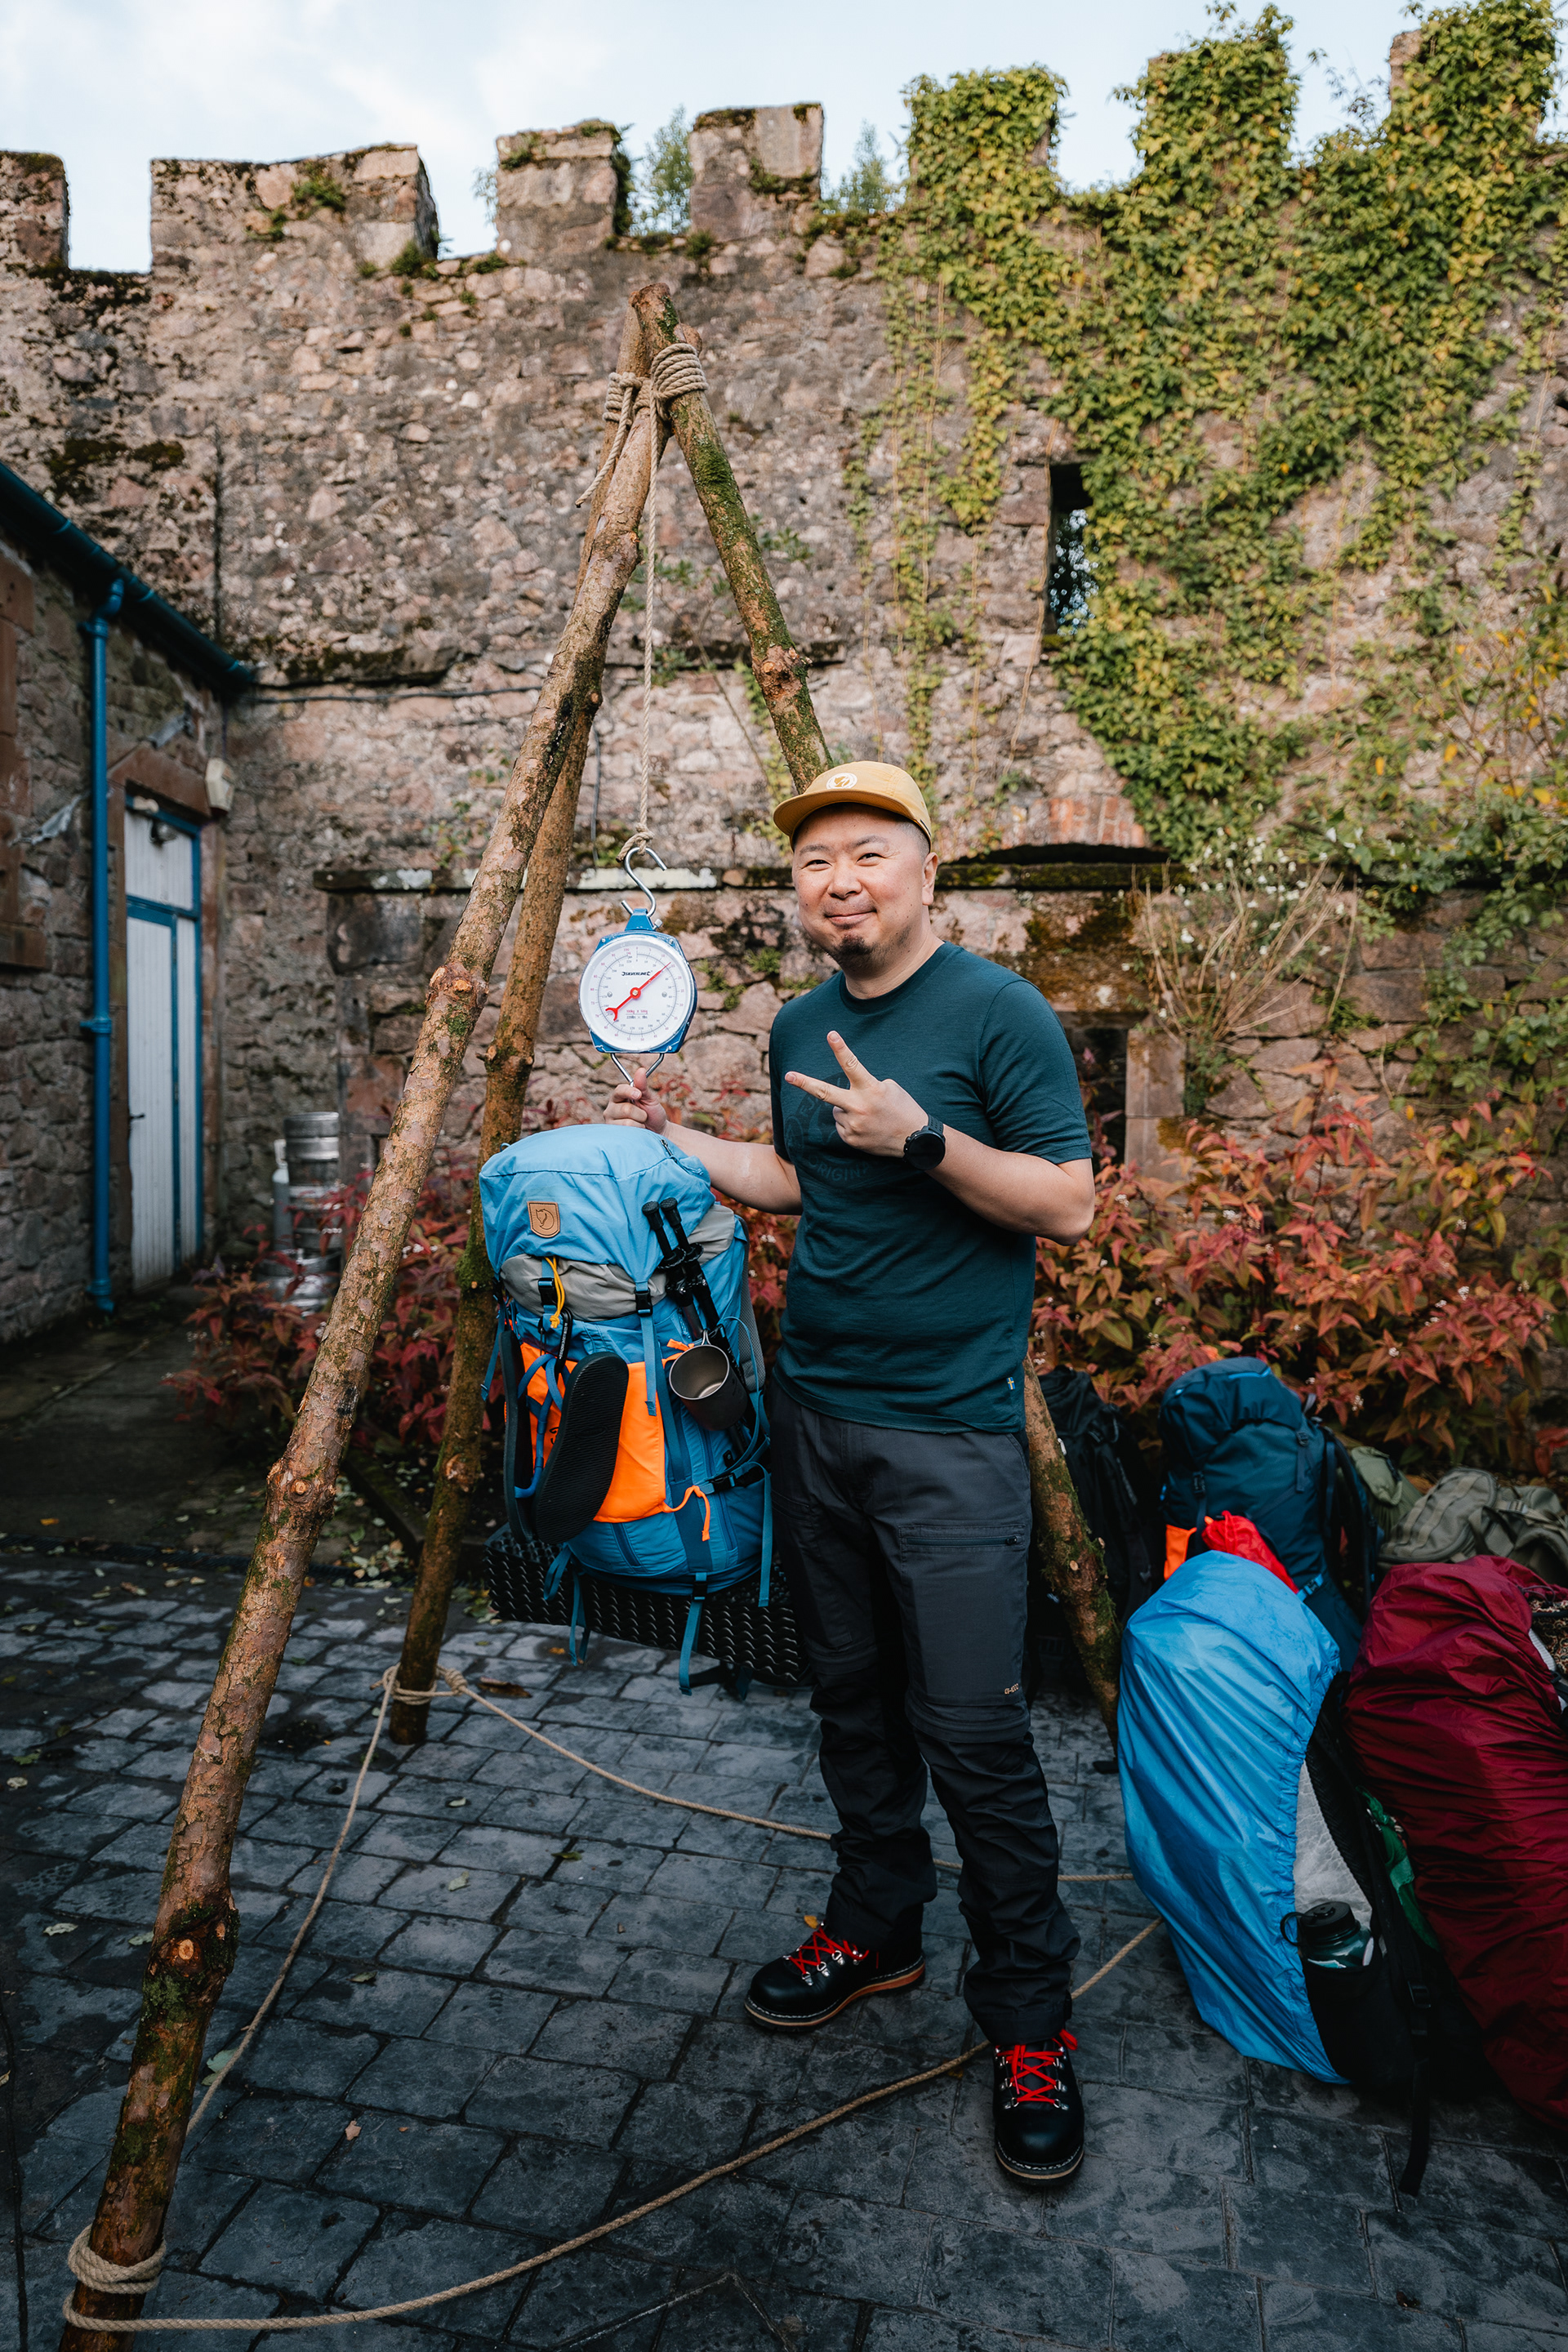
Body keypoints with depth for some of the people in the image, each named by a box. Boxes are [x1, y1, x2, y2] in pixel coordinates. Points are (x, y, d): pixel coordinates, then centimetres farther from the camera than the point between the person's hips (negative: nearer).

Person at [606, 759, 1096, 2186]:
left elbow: (1070, 1204, -13)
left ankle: (1029, 2019, 16)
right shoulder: (801, 1027, 11)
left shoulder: (998, 1011, -10)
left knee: (971, 1723, -4)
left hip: (950, 1429, -6)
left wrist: (924, 1138, -24)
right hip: (812, 1411, 7)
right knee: (851, 1693, 16)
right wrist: (674, 1138, 12)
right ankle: (876, 1930, 35)